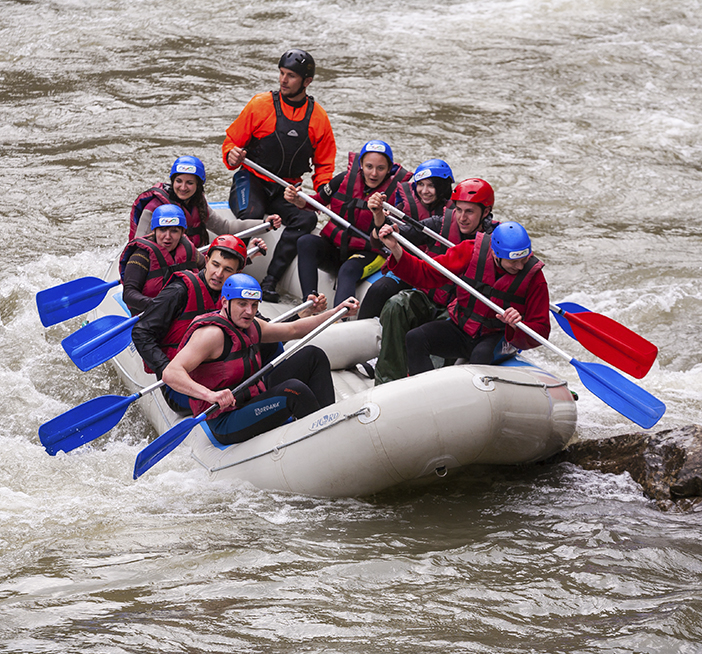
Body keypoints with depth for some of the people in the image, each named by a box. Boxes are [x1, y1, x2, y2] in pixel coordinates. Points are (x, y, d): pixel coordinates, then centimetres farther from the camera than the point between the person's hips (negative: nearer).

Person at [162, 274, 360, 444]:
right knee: (294, 390, -30)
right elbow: (170, 373, -33)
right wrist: (211, 395, -48)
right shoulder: (212, 333, -22)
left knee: (313, 356, 9)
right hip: (227, 425, -10)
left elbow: (293, 330, 23)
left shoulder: (250, 326, 7)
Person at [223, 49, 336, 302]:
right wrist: (232, 155, -22)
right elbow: (232, 140, 3)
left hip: (286, 191, 3)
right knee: (252, 215, -35)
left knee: (307, 218, -27)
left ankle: (269, 282, -28)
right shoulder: (260, 105, -4)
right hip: (251, 181, -3)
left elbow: (324, 163, 13)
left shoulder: (318, 117, 4)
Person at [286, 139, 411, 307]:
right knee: (306, 242, -25)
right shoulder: (346, 179, -3)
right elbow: (317, 202, 13)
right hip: (334, 248, 4)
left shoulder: (395, 191, -11)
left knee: (348, 270, -36)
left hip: (368, 254, -4)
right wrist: (297, 200, -7)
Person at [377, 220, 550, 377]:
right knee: (415, 338, -21)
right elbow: (427, 274, -6)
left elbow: (541, 331, -11)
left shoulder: (533, 276, -15)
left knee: (481, 355, -38)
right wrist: (396, 250, -20)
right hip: (461, 328, 3)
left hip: (498, 338, -3)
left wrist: (517, 327, -35)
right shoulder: (471, 251, -12)